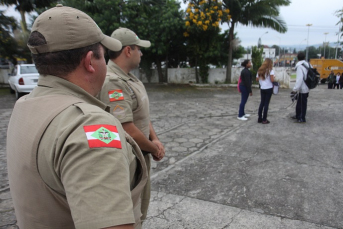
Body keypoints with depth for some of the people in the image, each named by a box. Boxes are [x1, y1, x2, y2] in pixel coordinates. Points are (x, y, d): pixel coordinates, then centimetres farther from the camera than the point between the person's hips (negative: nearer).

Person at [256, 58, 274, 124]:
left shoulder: (260, 70, 8)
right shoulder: (270, 70, -8)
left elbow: (257, 79, 9)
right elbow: (272, 80, -15)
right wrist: (273, 78, 4)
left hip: (262, 88, 5)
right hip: (269, 88, -5)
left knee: (262, 103, 12)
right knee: (266, 103, -1)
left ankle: (259, 118, 13)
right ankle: (264, 120, 2)